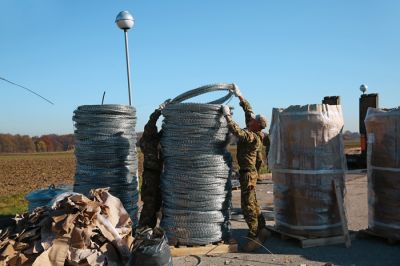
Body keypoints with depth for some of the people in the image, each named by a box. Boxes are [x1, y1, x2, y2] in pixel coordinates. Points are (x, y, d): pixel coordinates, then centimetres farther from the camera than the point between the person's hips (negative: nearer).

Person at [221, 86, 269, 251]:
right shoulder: (253, 132, 6)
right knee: (252, 203, 17)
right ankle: (261, 230, 27)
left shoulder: (253, 137, -20)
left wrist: (227, 115, -24)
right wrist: (239, 96, 16)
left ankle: (254, 237, -1)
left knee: (247, 205, -7)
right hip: (248, 171, 10)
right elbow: (248, 110, 16)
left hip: (248, 173, -10)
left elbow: (236, 131, -35)